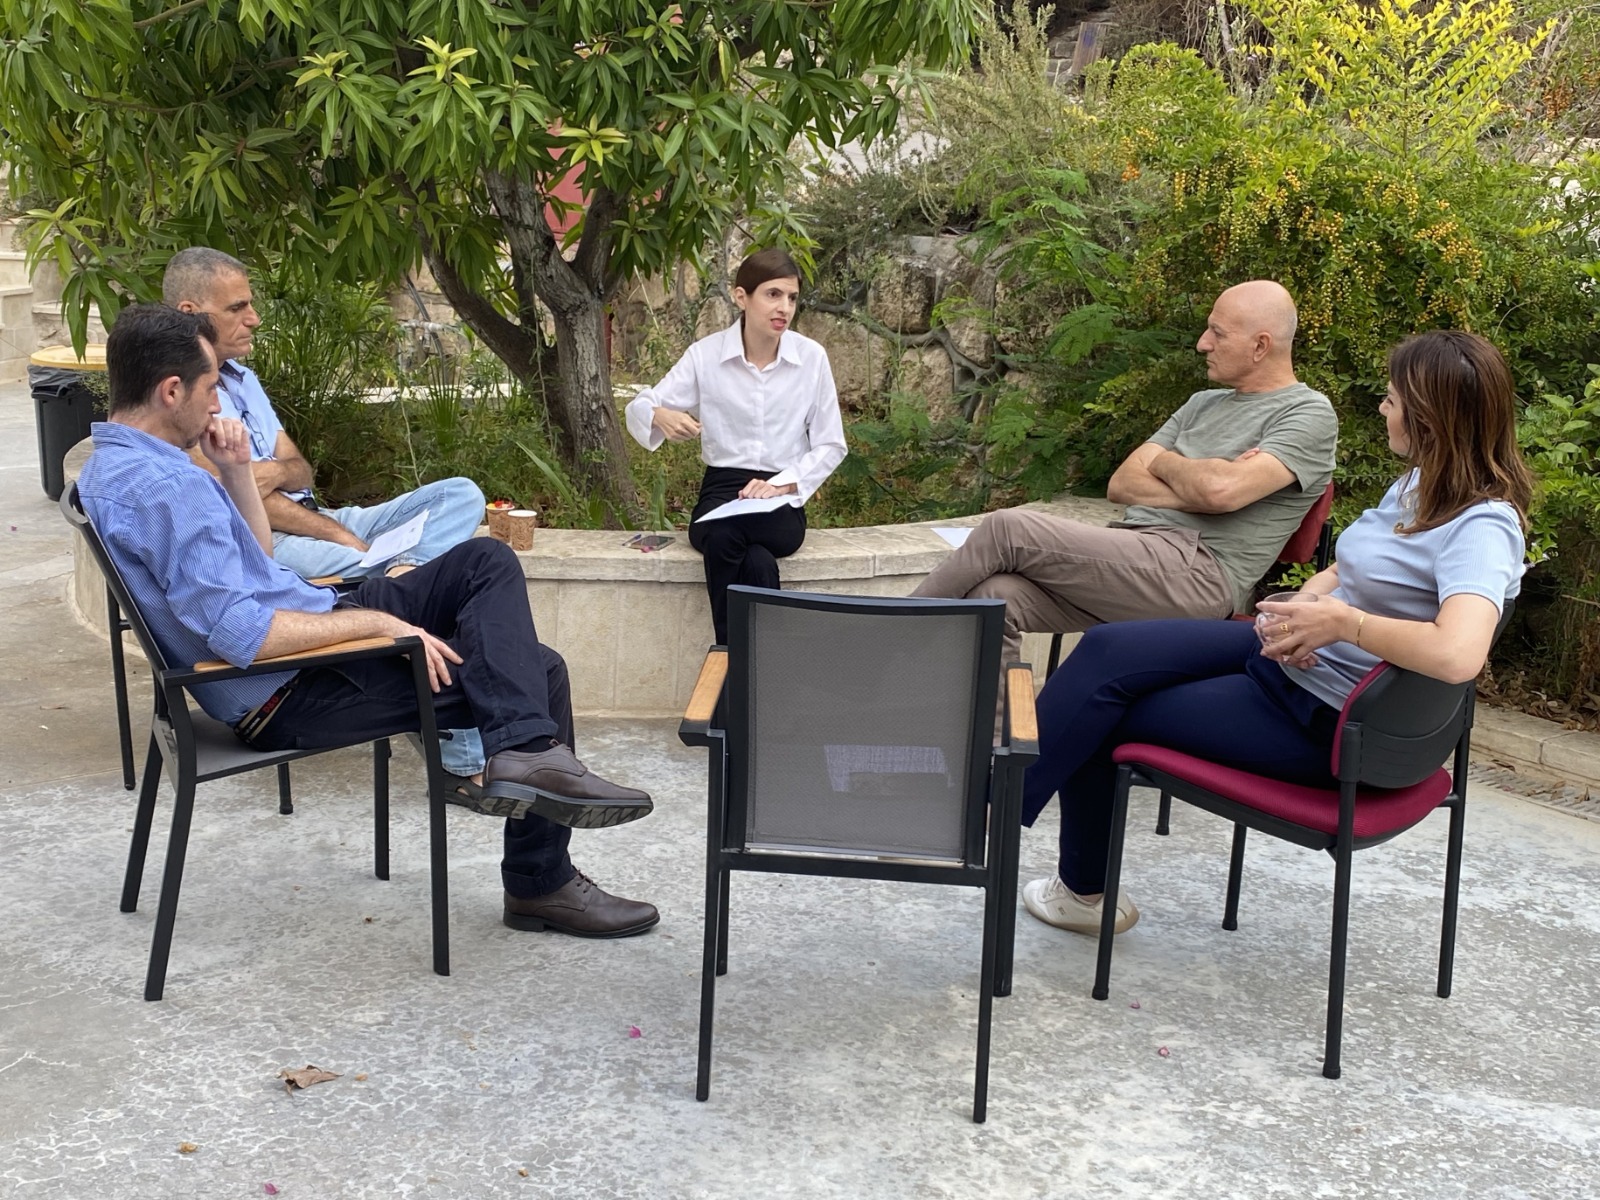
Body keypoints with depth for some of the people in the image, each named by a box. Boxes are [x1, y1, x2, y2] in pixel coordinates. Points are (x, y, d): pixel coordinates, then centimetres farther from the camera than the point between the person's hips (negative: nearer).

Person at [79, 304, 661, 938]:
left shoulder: (113, 464, 11)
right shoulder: (164, 487, -23)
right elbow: (242, 634, -29)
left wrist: (235, 470, 3)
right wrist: (379, 621, -21)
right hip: (288, 694, -11)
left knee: (488, 562, 1)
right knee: (536, 671, -6)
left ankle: (525, 751, -12)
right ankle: (540, 882, -5)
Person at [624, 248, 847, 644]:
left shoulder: (812, 358, -1)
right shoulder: (705, 354, -1)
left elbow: (831, 446, 4)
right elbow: (639, 408, 4)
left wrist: (782, 484, -13)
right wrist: (660, 416, -21)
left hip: (783, 501, 0)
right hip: (721, 489, 0)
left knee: (722, 536, -36)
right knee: (757, 560, -36)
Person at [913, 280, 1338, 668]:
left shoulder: (1310, 414, 2)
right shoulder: (1203, 404, 26)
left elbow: (1221, 490, -16)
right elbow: (1121, 484, 15)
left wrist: (1163, 463, 5)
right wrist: (1198, 489, -3)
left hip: (1197, 574, -7)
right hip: (1129, 551, 8)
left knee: (1007, 528, -19)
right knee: (994, 595, -21)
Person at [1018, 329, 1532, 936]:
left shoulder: (1483, 527, -22)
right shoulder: (1419, 486, 7)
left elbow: (1458, 654, -40)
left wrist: (1342, 621, -26)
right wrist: (1303, 609, -9)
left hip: (1325, 723, -8)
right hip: (1289, 659, 8)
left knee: (1098, 722, -8)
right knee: (1108, 650, -9)